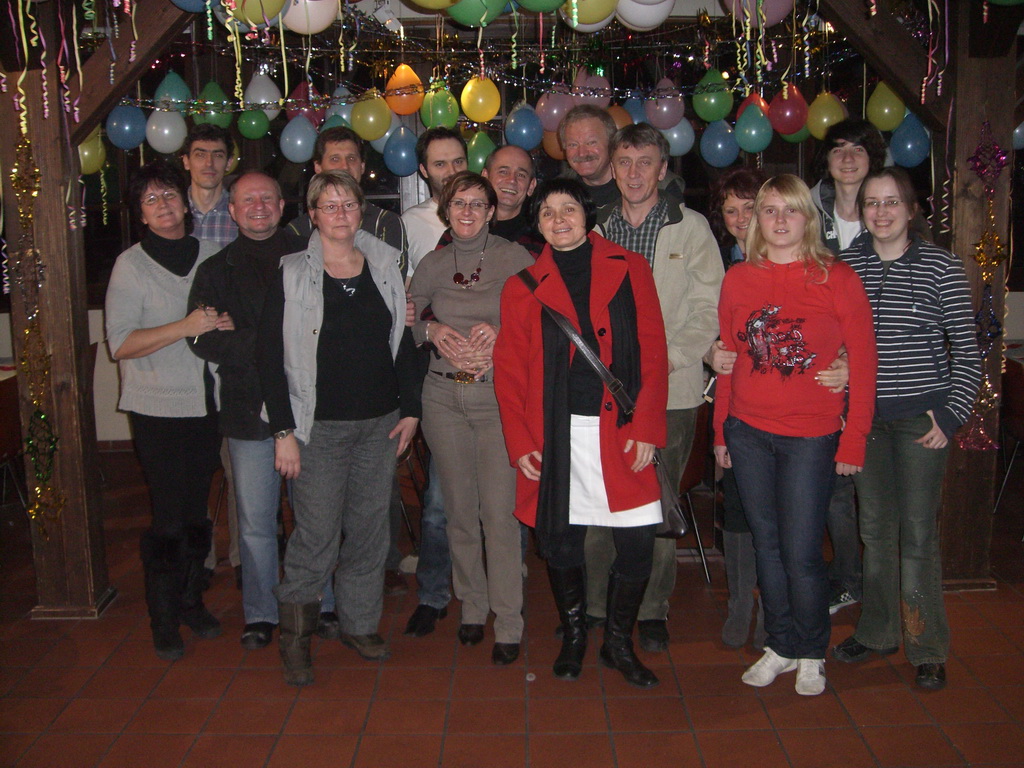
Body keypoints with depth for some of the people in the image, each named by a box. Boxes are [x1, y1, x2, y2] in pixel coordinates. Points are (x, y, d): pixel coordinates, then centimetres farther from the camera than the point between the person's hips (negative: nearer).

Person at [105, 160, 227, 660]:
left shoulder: (211, 256, 8)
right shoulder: (131, 264, -5)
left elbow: (230, 315, 22)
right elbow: (120, 344, -12)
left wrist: (229, 324, -2)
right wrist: (185, 328, -22)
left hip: (206, 403, 4)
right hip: (158, 408, -4)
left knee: (198, 512, 12)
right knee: (169, 519, -3)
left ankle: (192, 600, 28)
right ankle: (163, 620, 12)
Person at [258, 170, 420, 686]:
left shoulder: (384, 267, 7)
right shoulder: (292, 275, -4)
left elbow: (403, 344, 13)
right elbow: (269, 355, -6)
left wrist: (410, 408, 7)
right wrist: (283, 431, -10)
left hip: (380, 424, 4)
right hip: (319, 427, -4)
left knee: (370, 528, 11)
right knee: (317, 535, -3)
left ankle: (360, 623, 28)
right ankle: (295, 638, 16)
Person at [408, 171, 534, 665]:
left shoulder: (515, 257, -1)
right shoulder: (433, 264, 9)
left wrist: (500, 334, -16)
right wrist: (431, 330, -5)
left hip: (498, 394, -3)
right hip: (443, 396, 4)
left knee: (500, 512, -6)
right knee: (459, 508, 11)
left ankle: (508, 624, 6)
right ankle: (472, 608, 27)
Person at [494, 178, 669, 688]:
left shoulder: (629, 269, 7)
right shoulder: (522, 285, 9)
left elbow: (653, 354, 2)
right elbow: (509, 369, 7)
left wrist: (646, 429, -5)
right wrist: (519, 442, -2)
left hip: (619, 431, 0)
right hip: (554, 437, 1)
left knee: (638, 542, -1)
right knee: (560, 541, 8)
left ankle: (619, 643, 21)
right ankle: (573, 636, 31)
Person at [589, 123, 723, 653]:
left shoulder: (691, 228, 4)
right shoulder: (596, 230, 11)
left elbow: (708, 307, -2)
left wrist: (671, 357, -14)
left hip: (670, 390, -2)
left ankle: (652, 610, 19)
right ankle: (593, 606, 18)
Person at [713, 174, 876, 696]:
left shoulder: (837, 279, -3)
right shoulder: (738, 279, 6)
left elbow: (862, 362, -2)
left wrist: (854, 439, -5)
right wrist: (721, 429, 10)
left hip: (811, 437, -3)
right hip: (747, 433, 3)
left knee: (801, 552, -1)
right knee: (767, 545, 11)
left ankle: (811, 654, 22)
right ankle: (780, 645, 29)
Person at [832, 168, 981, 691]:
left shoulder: (939, 266, -3)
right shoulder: (845, 266, 5)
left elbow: (966, 348, -2)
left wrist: (952, 415, -7)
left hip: (922, 416, -3)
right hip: (865, 414, 3)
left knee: (918, 532, -3)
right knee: (875, 527, 11)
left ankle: (928, 649, 10)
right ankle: (877, 632, 25)